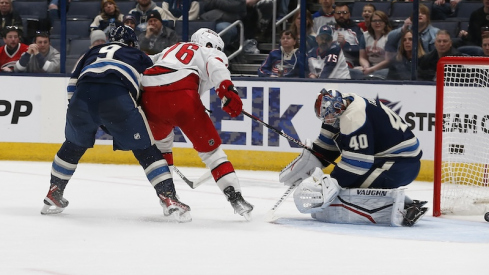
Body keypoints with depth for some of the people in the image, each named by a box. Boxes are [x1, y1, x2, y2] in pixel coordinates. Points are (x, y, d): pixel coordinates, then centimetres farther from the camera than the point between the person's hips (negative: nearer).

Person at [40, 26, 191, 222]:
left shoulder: (93, 52, 38)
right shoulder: (139, 57, 33)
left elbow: (73, 83, 30)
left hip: (83, 95, 3)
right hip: (118, 97, -3)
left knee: (74, 145, 28)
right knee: (146, 149, 8)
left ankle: (53, 196, 32)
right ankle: (169, 199, -3)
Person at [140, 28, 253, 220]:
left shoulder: (173, 49, 39)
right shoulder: (211, 53, 21)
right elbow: (215, 66, -2)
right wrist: (227, 89, -20)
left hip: (149, 96, 5)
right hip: (181, 95, -5)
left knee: (161, 140, 32)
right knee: (210, 147, 4)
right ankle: (235, 196, -5)